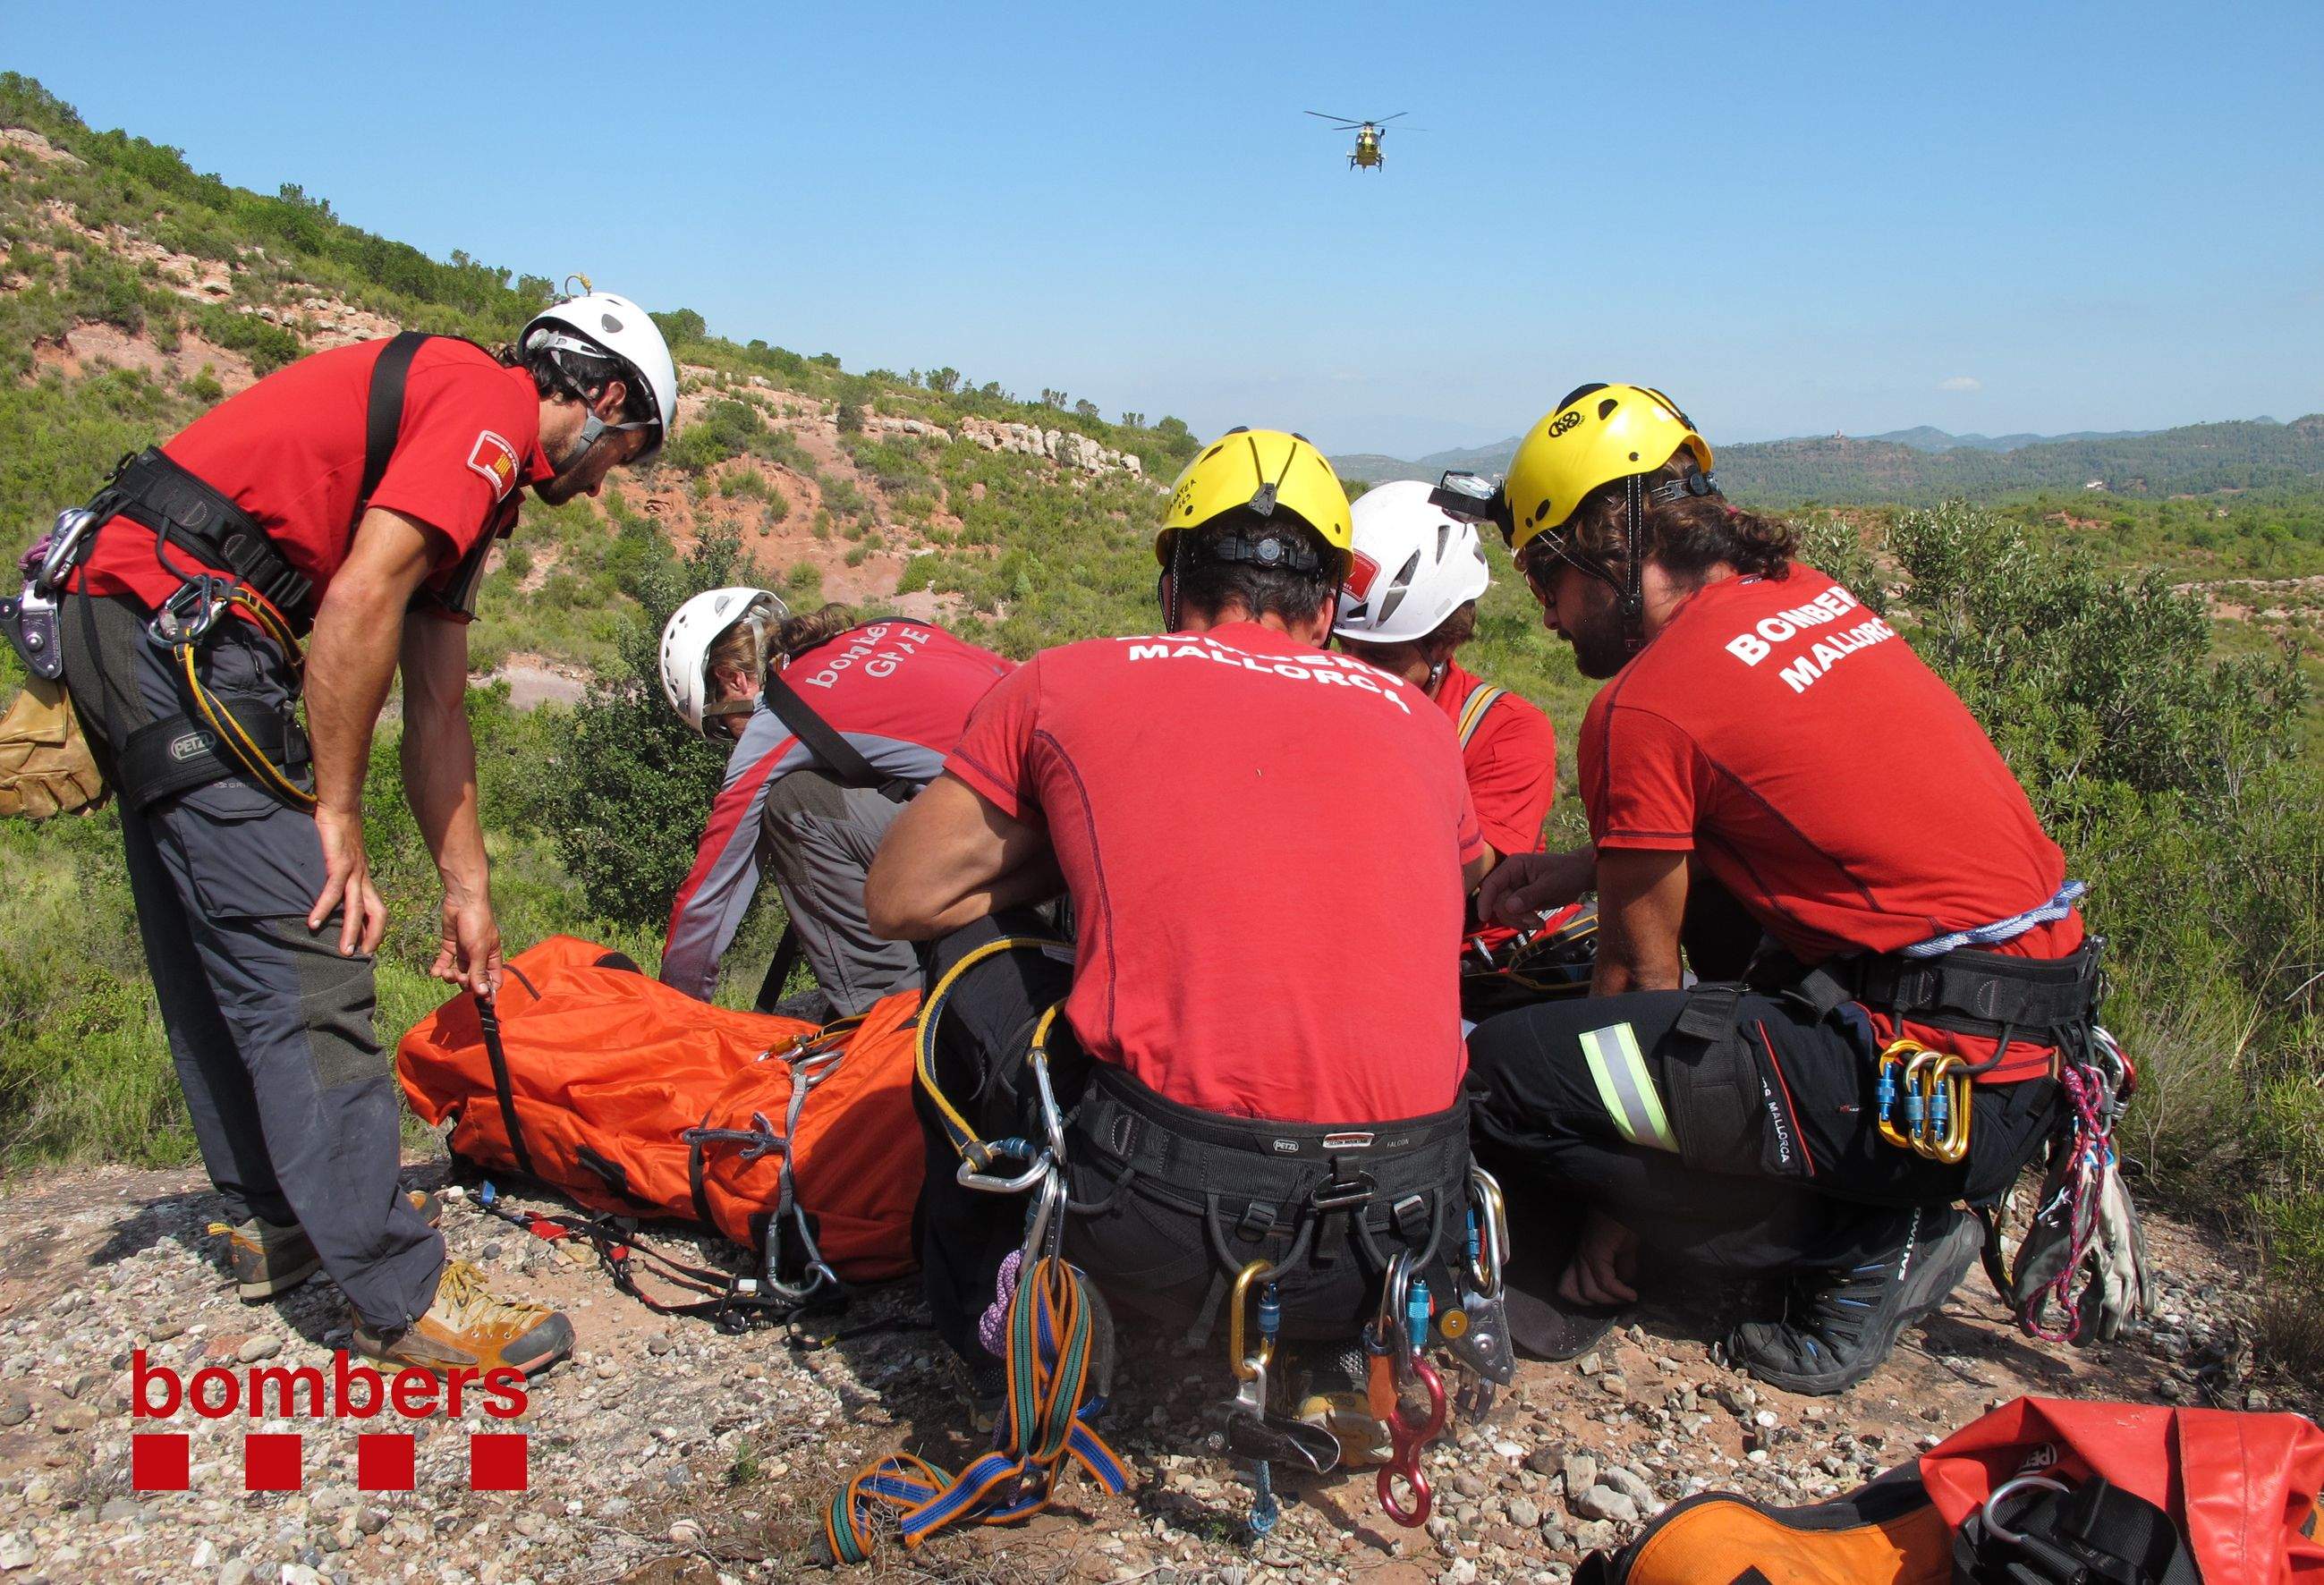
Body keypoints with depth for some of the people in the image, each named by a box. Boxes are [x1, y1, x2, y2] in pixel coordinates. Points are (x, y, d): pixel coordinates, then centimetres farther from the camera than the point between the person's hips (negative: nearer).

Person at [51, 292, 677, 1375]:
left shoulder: (464, 468, 21)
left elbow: (435, 707, 20)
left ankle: (268, 1221, 33)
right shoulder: (489, 404, -8)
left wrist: (468, 892, 20)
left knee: (212, 962, 18)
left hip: (118, 628, 11)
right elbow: (359, 605, -20)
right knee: (308, 966, -10)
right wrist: (337, 815, -13)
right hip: (183, 626, -11)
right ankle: (402, 1298, -5)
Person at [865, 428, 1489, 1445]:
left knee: (967, 942, 22)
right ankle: (1376, 1331, 22)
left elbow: (899, 900, 17)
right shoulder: (1417, 718, 16)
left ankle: (998, 1322, 26)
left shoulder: (1067, 682, 9)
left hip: (1161, 1235, -3)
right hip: (1400, 1239, 4)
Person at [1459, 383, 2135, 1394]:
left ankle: (1864, 1247, 0)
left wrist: (1613, 1217, 7)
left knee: (1507, 1074, -14)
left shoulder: (1644, 703, -13)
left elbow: (1642, 974, -5)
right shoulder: (1803, 593, 11)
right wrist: (1588, 870, 17)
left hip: (1943, 1075, -9)